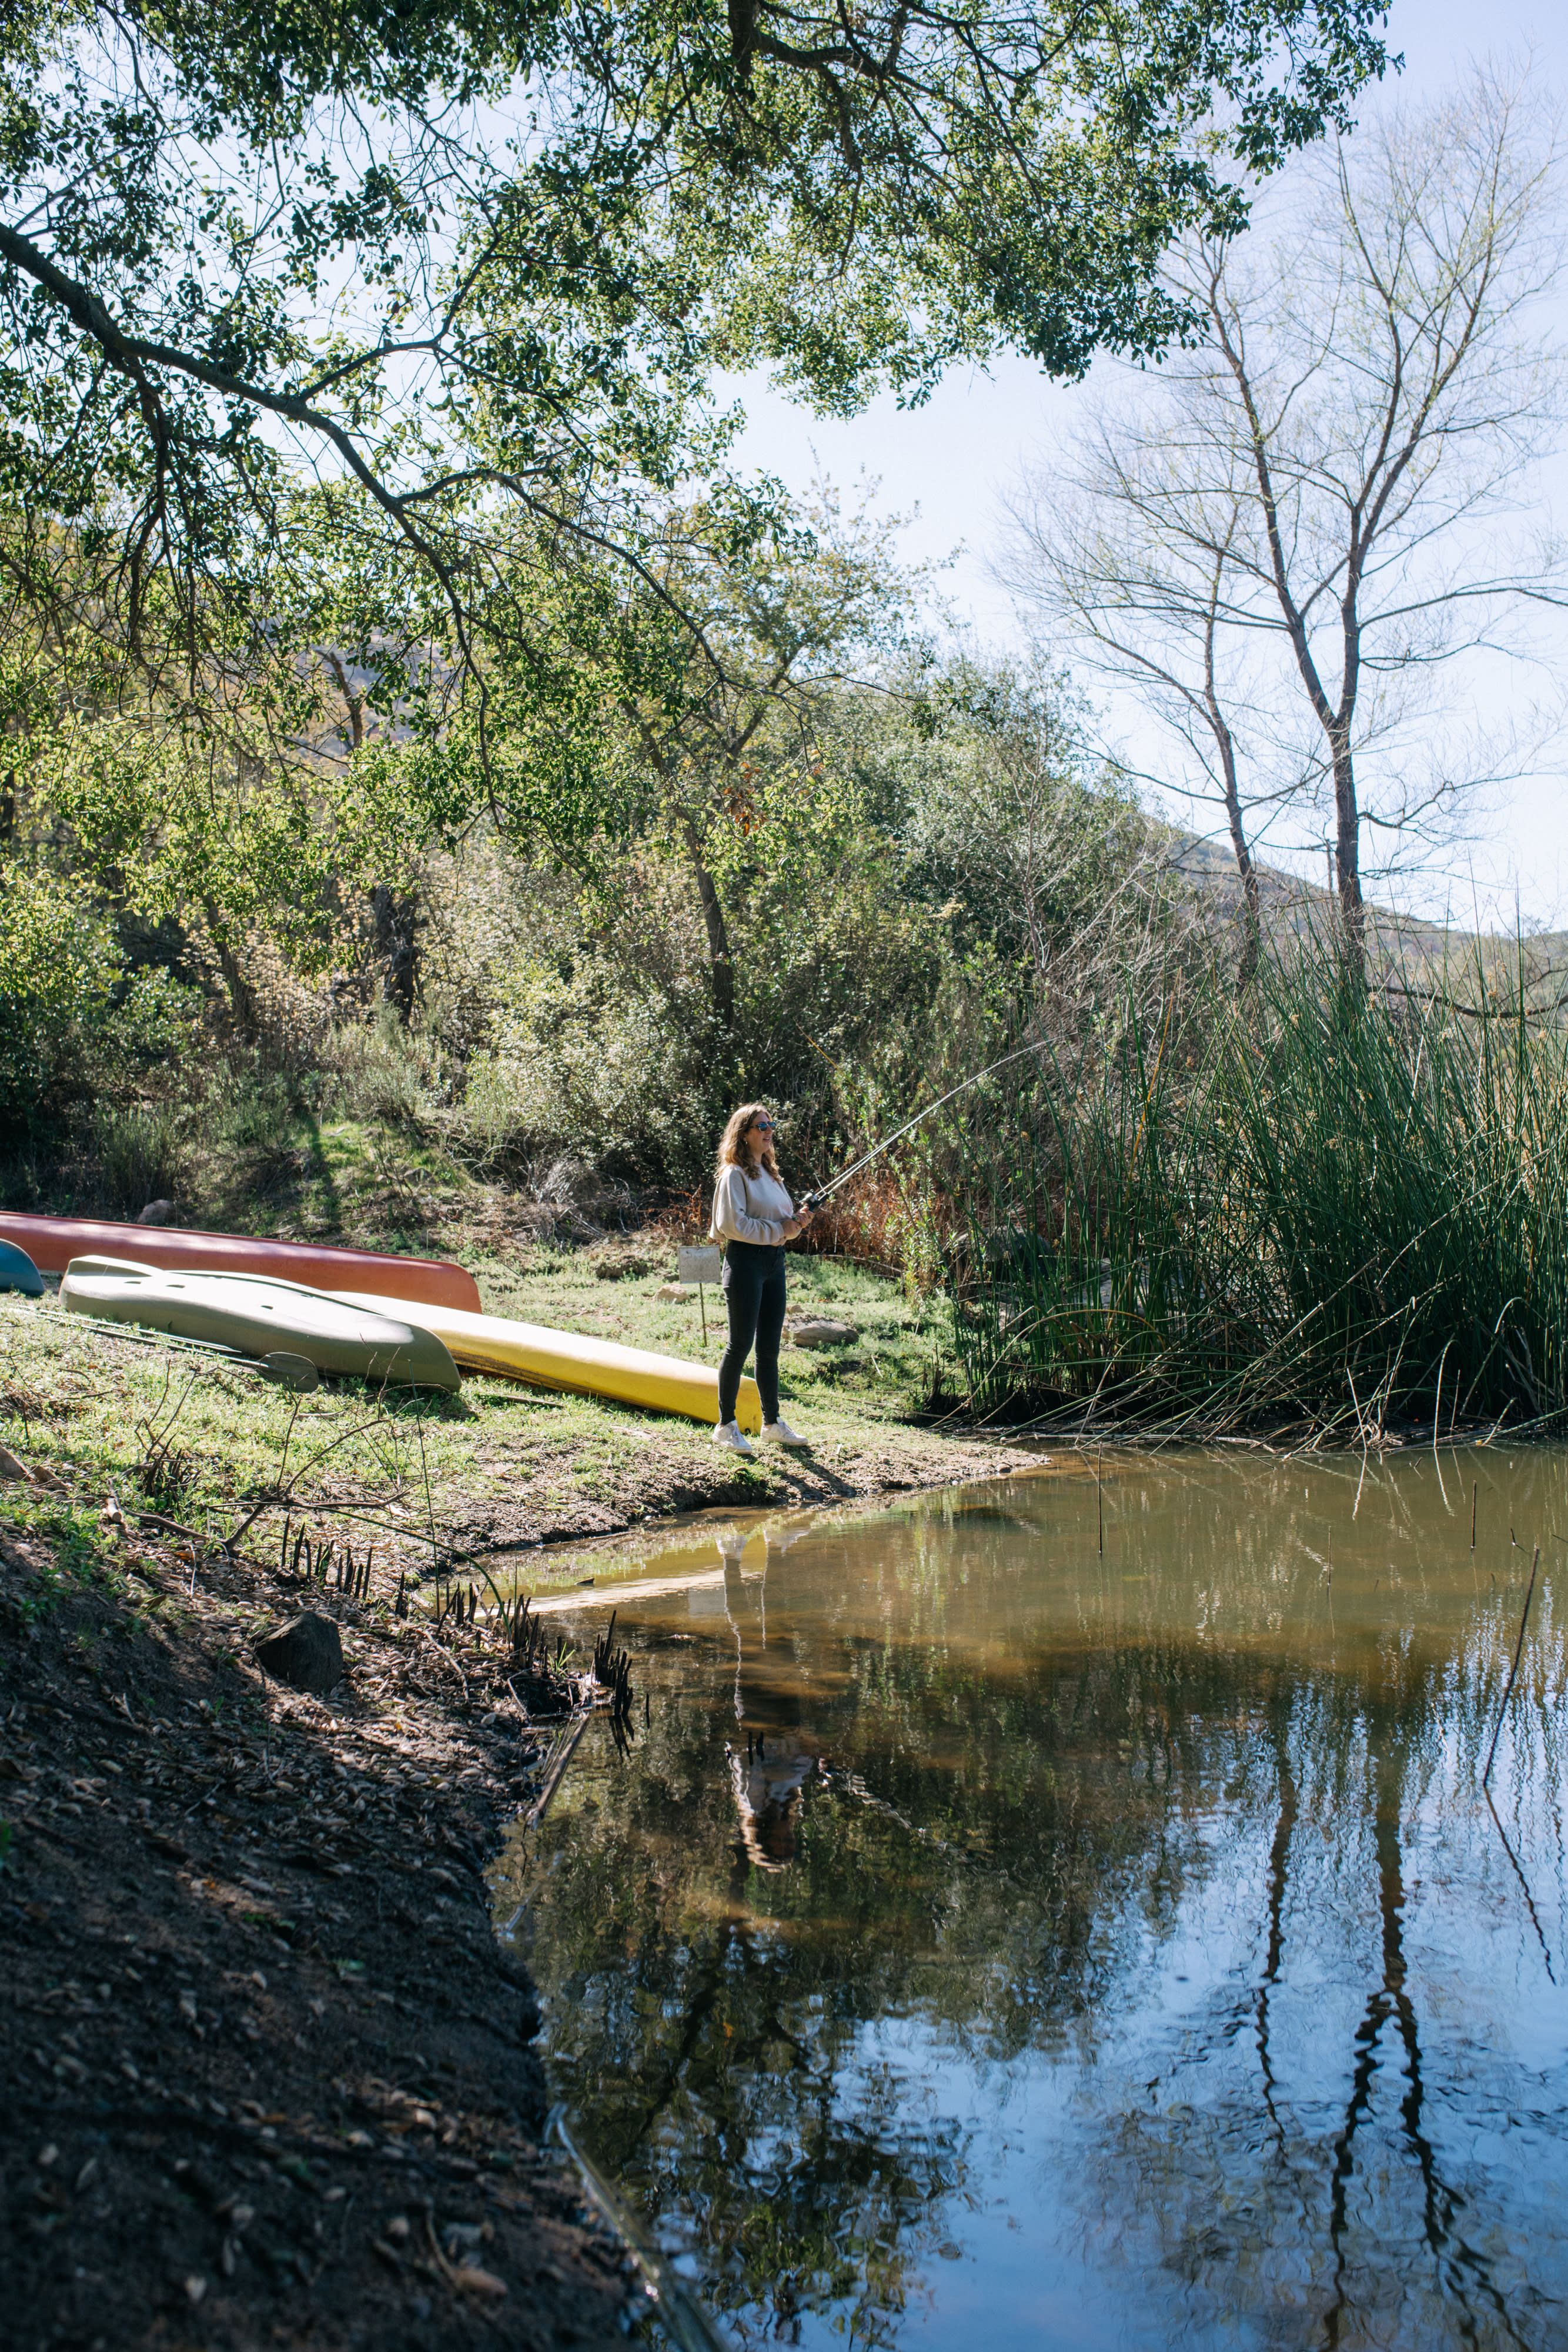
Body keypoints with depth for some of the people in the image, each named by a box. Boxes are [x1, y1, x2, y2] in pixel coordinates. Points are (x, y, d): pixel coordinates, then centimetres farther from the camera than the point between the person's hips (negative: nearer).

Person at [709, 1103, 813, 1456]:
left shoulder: (769, 1172, 18)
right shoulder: (734, 1174, -8)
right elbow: (734, 1224, -17)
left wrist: (797, 1221, 0)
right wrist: (778, 1229, -16)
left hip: (775, 1261, 8)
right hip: (746, 1260, -8)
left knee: (770, 1347, 12)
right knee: (741, 1344, -5)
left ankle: (772, 1422, 20)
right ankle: (726, 1426, 2)